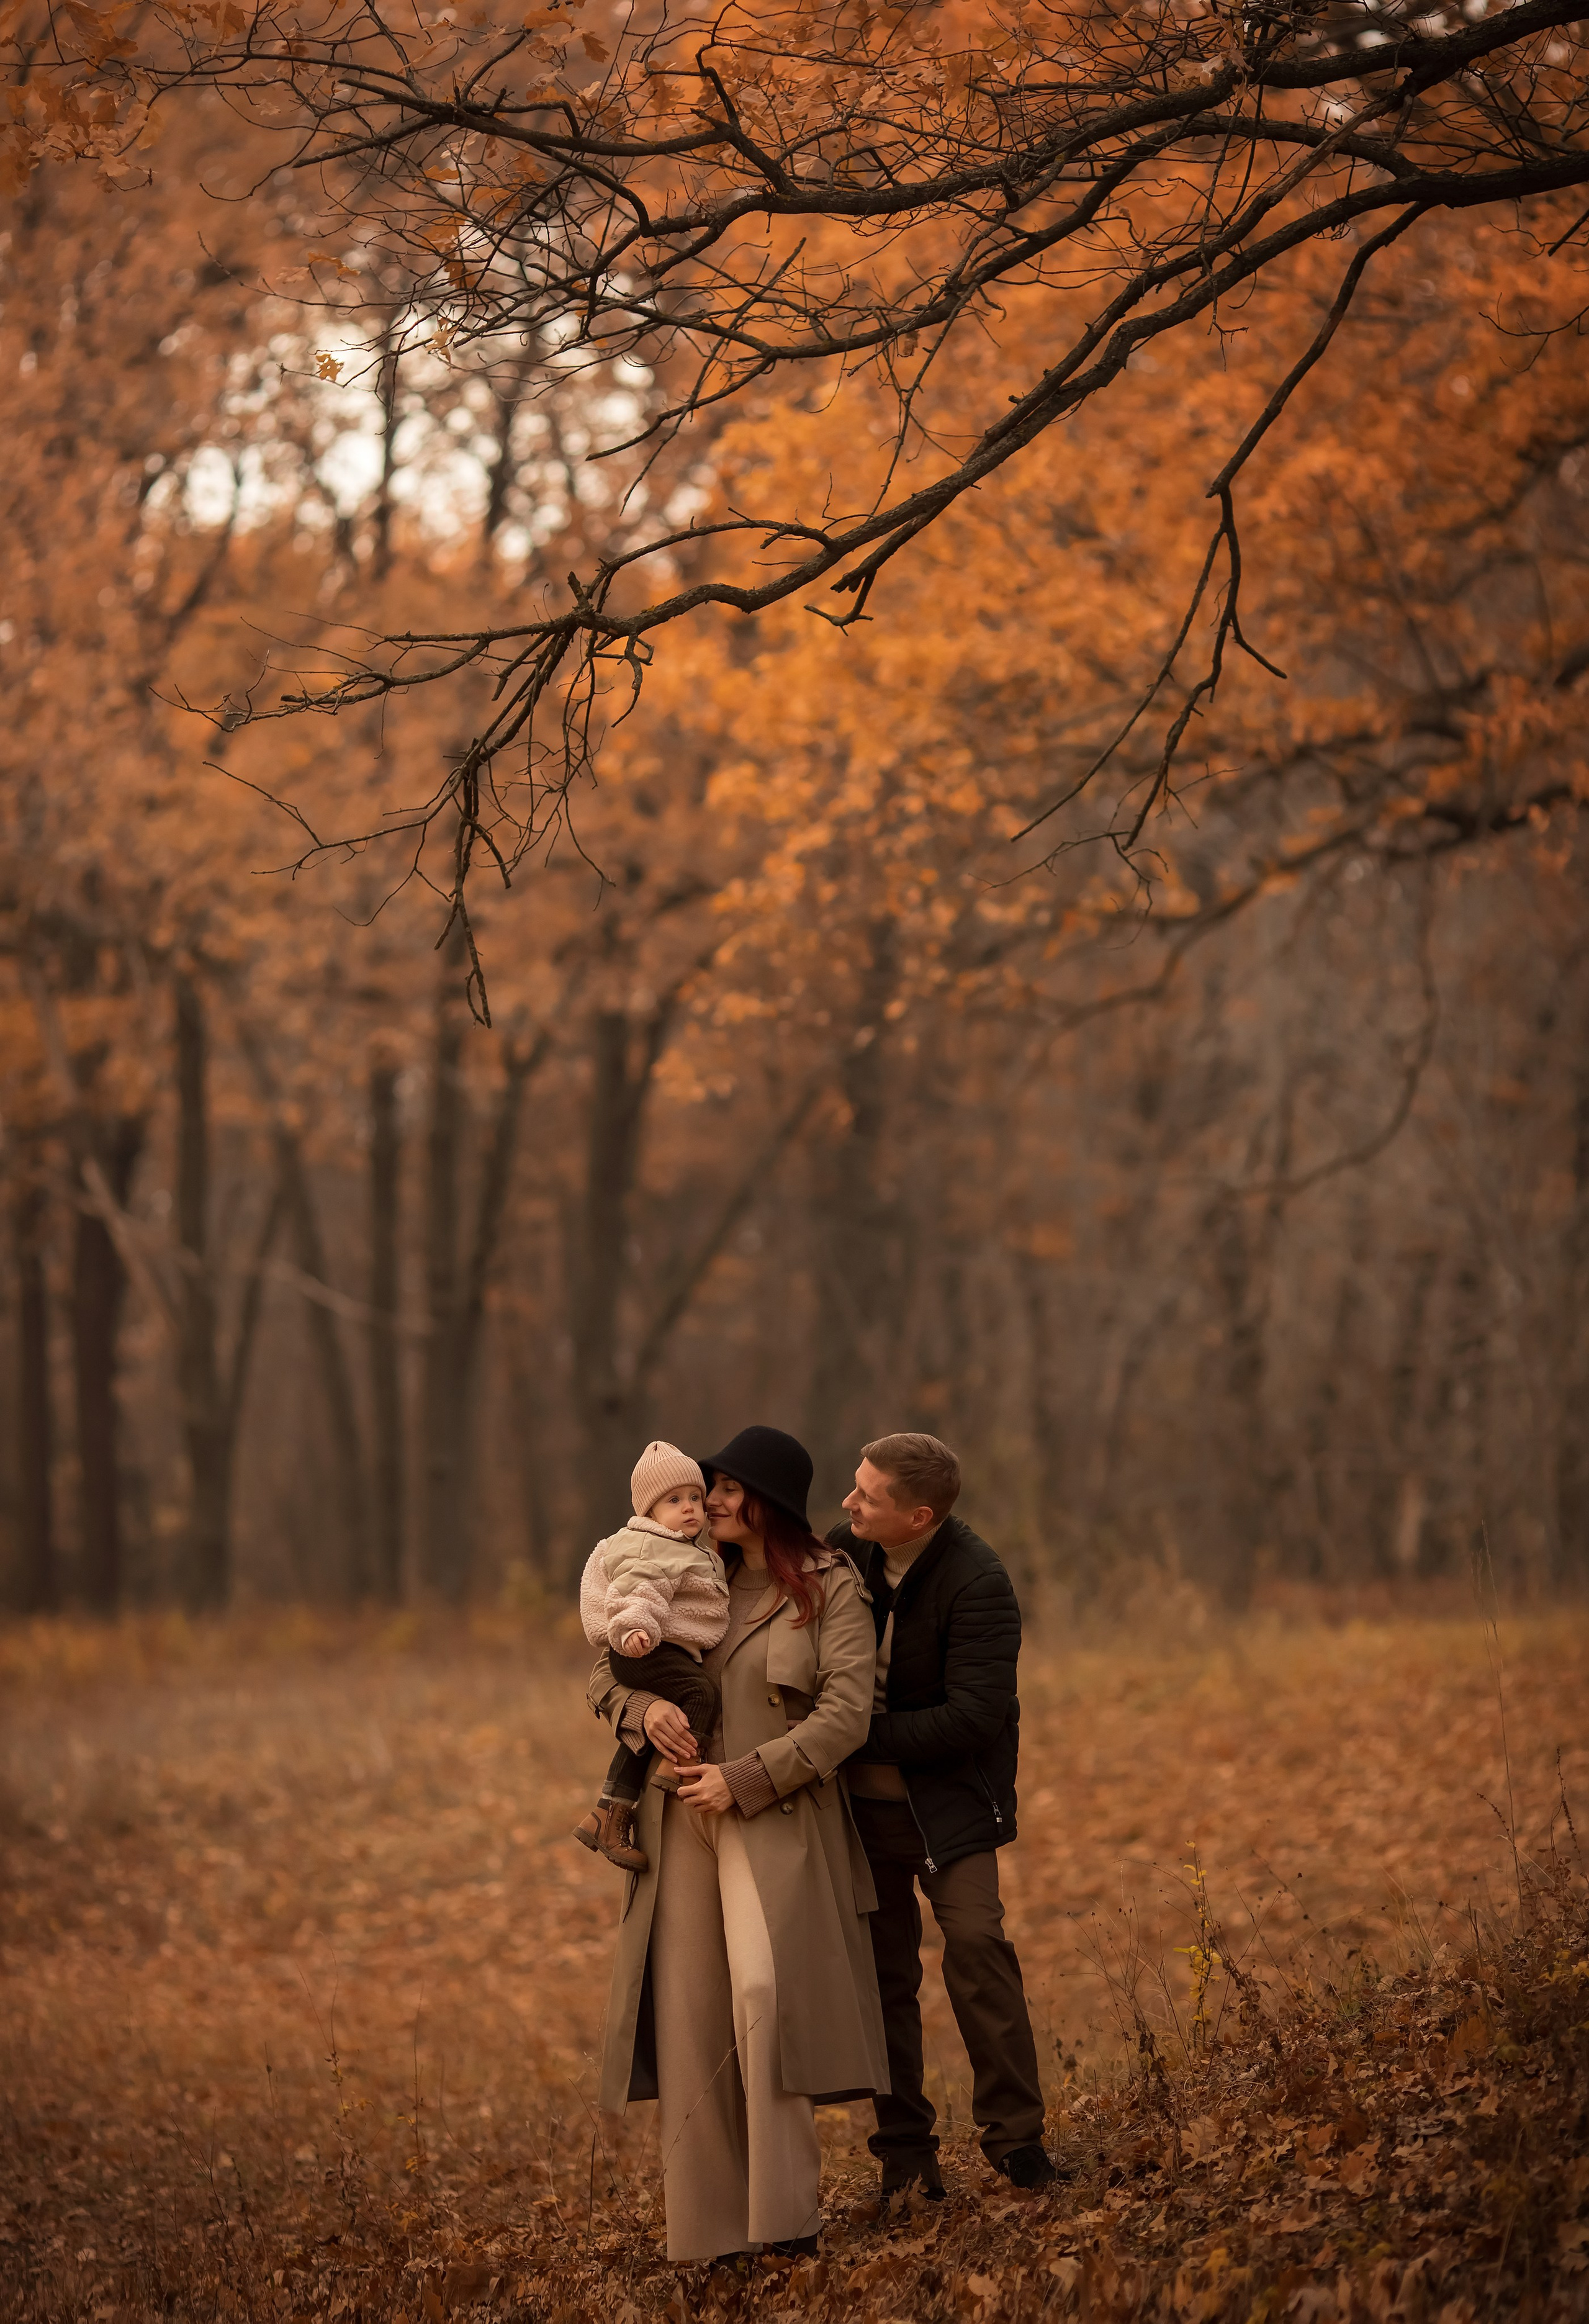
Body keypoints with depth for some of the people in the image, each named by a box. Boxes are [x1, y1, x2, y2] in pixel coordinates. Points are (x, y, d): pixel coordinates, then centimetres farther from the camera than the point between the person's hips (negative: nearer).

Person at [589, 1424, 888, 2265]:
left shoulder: (829, 1590, 0)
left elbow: (845, 1715, -8)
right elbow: (606, 1675, 19)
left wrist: (744, 1778, -13)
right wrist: (645, 1708, -4)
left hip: (772, 1821, -5)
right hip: (681, 1824, 5)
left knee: (765, 1991, -22)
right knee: (689, 2022, 1)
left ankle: (784, 2219, -16)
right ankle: (705, 2235, 6)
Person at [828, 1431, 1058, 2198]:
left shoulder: (977, 1585, -20)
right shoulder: (841, 1552, -3)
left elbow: (973, 1719, -24)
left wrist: (865, 1733, -22)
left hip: (947, 1800, -5)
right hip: (859, 1800, 5)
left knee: (975, 1944, -17)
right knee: (882, 1971, 4)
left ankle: (1016, 2136, -9)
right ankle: (904, 2151, 11)